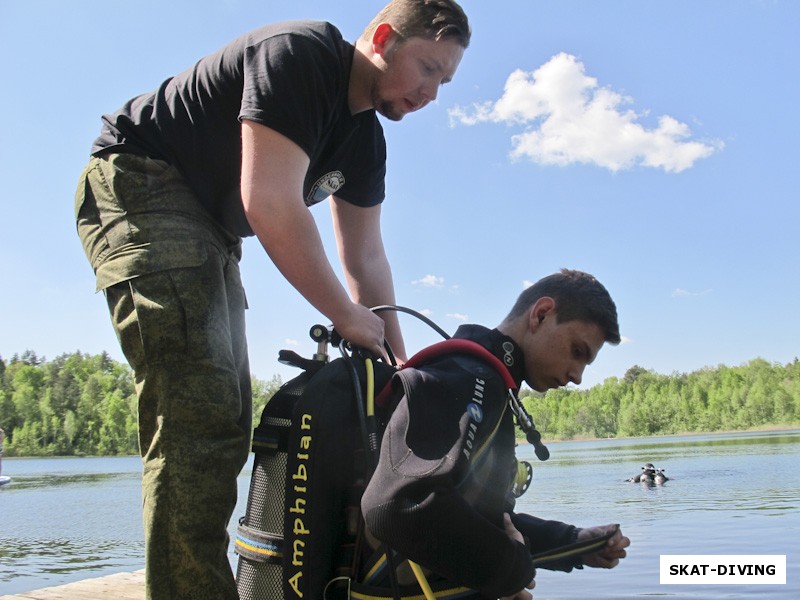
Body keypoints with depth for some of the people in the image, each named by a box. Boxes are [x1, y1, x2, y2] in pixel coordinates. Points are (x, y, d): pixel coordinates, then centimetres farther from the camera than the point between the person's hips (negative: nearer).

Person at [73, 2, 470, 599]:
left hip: (208, 230, 10)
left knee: (227, 419, 6)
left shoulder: (366, 140, 7)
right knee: (199, 409, -22)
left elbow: (366, 257, 9)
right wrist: (348, 316, -19)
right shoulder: (299, 53, -19)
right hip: (139, 187, -9)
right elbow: (271, 205, -28)